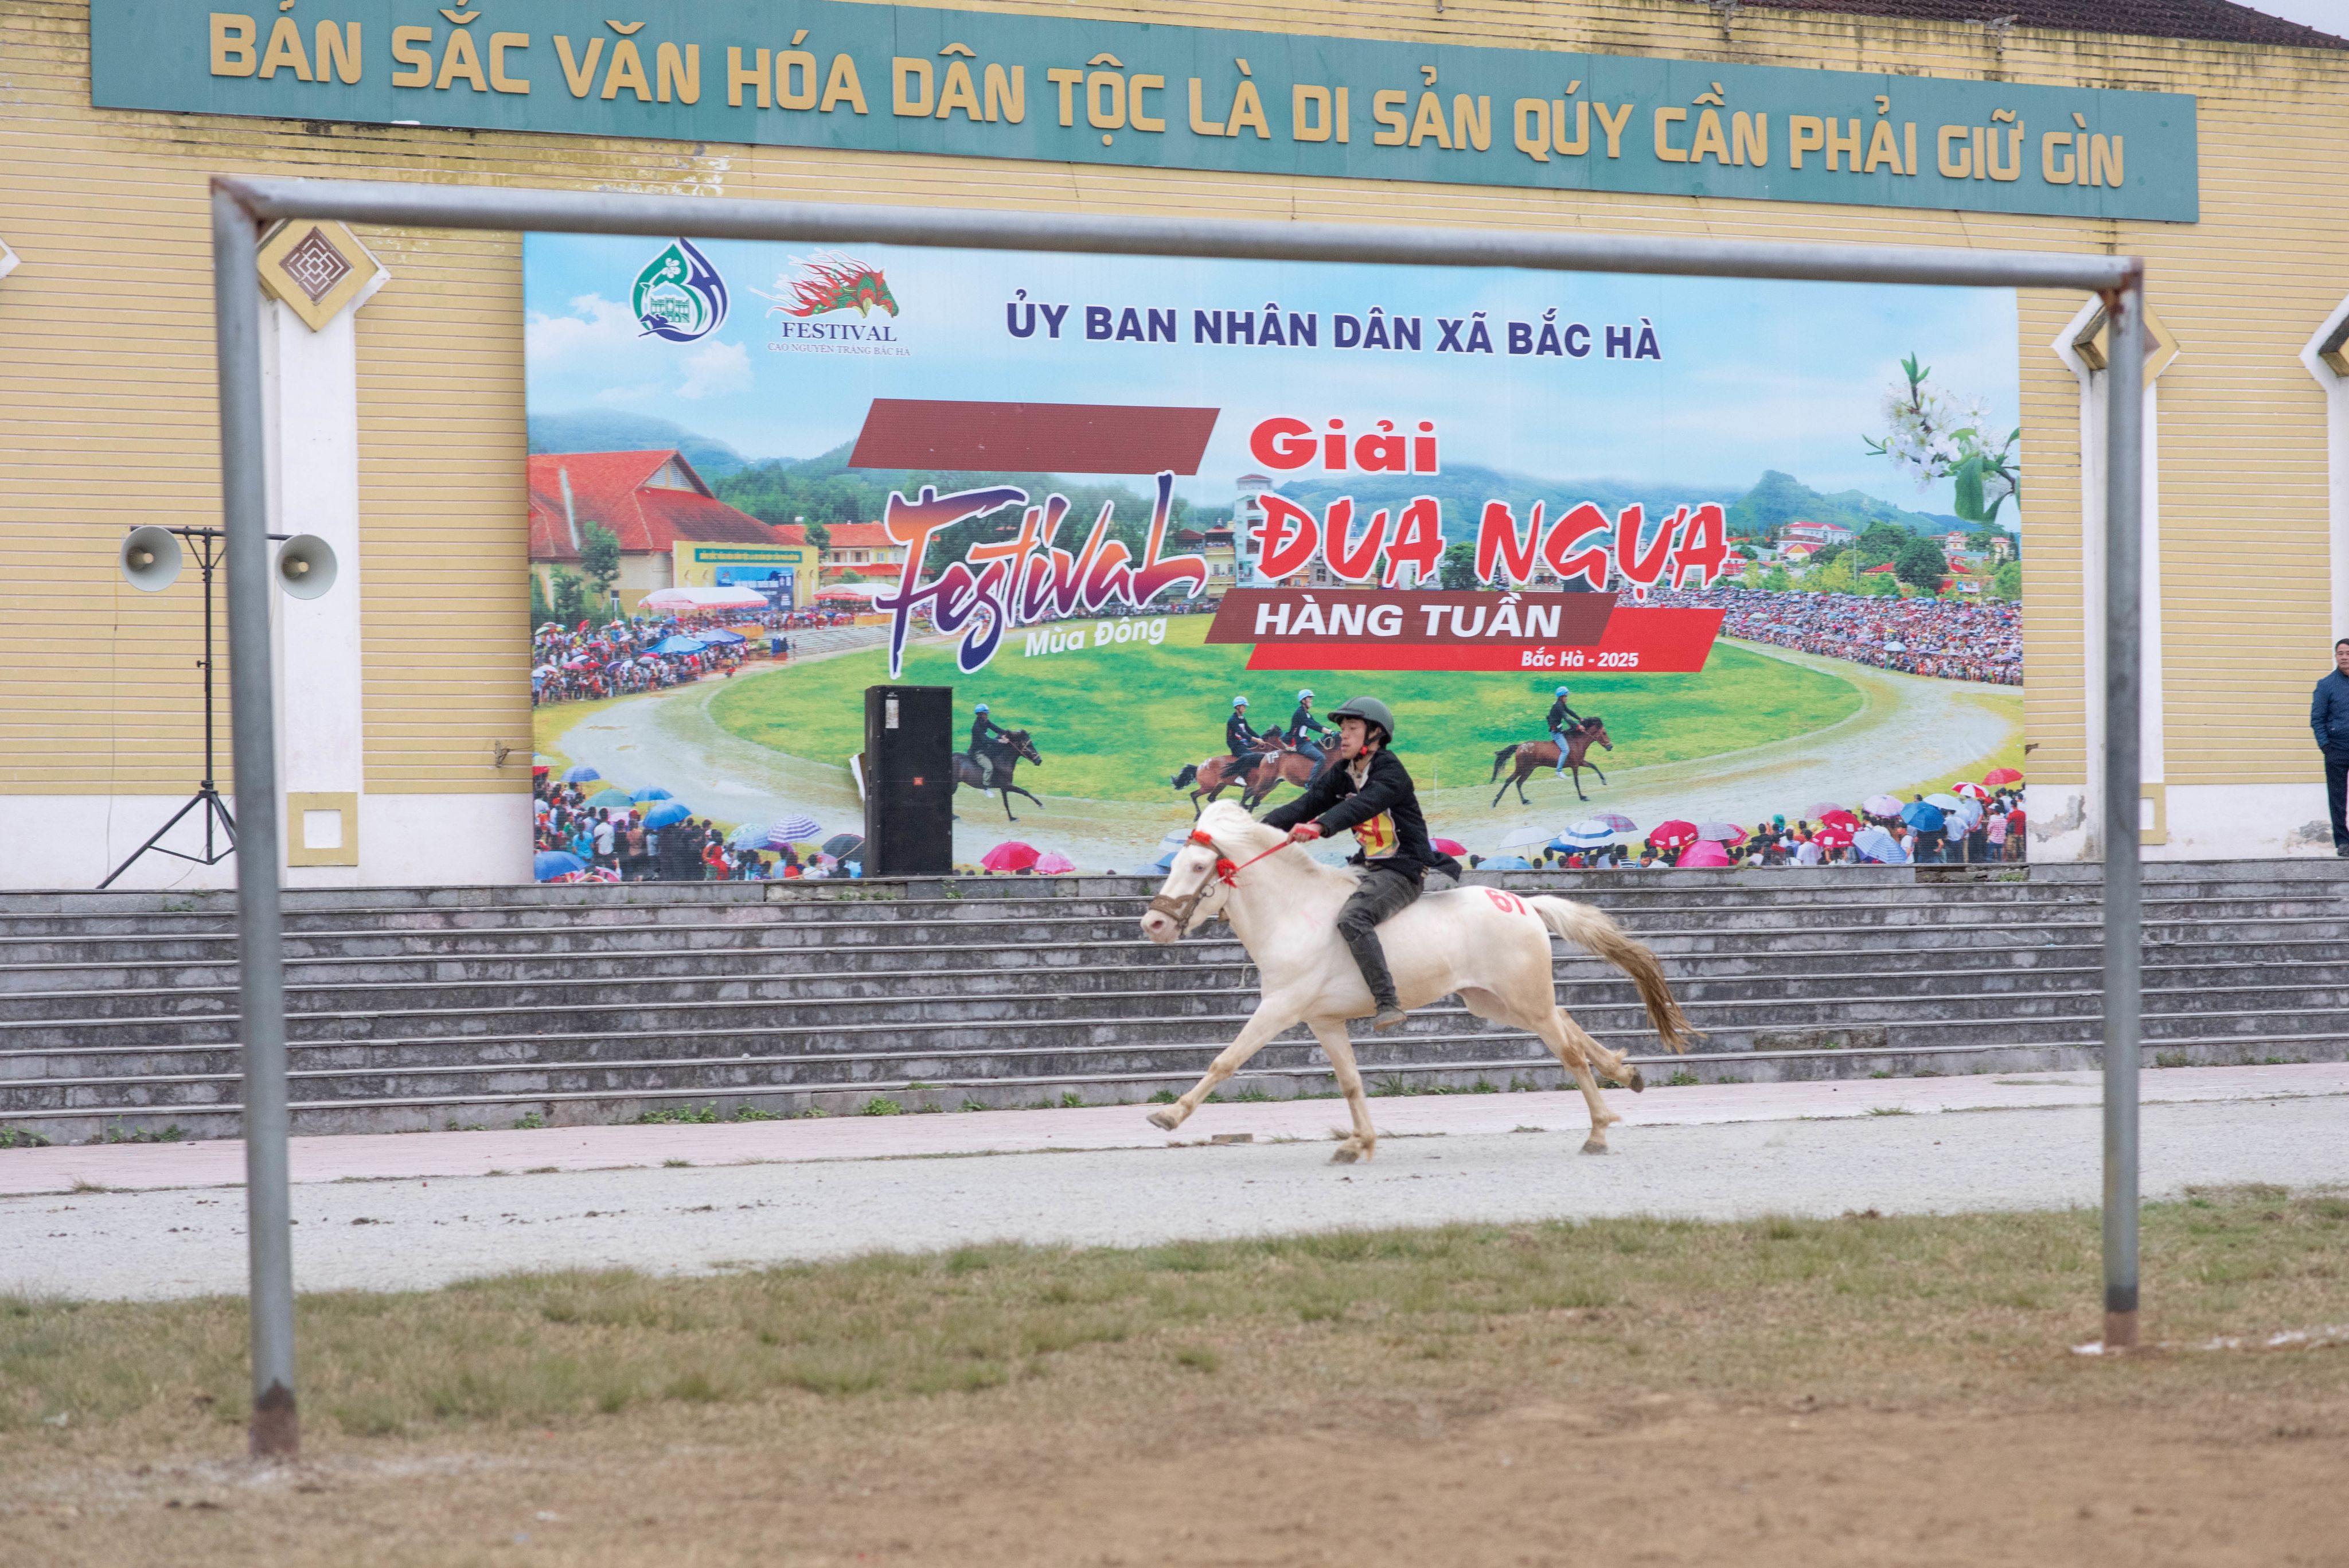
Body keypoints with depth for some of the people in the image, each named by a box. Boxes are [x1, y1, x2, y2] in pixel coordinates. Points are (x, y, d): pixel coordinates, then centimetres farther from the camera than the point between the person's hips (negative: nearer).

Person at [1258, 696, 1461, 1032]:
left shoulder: (1390, 771, -15)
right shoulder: (1342, 774, 9)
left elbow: (1364, 805, -34)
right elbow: (1306, 804, -1)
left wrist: (1320, 826, -51)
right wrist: (1265, 826, -18)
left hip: (1404, 868, -9)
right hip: (1370, 865, 9)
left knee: (1352, 918, -30)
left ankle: (1388, 1002, -34)